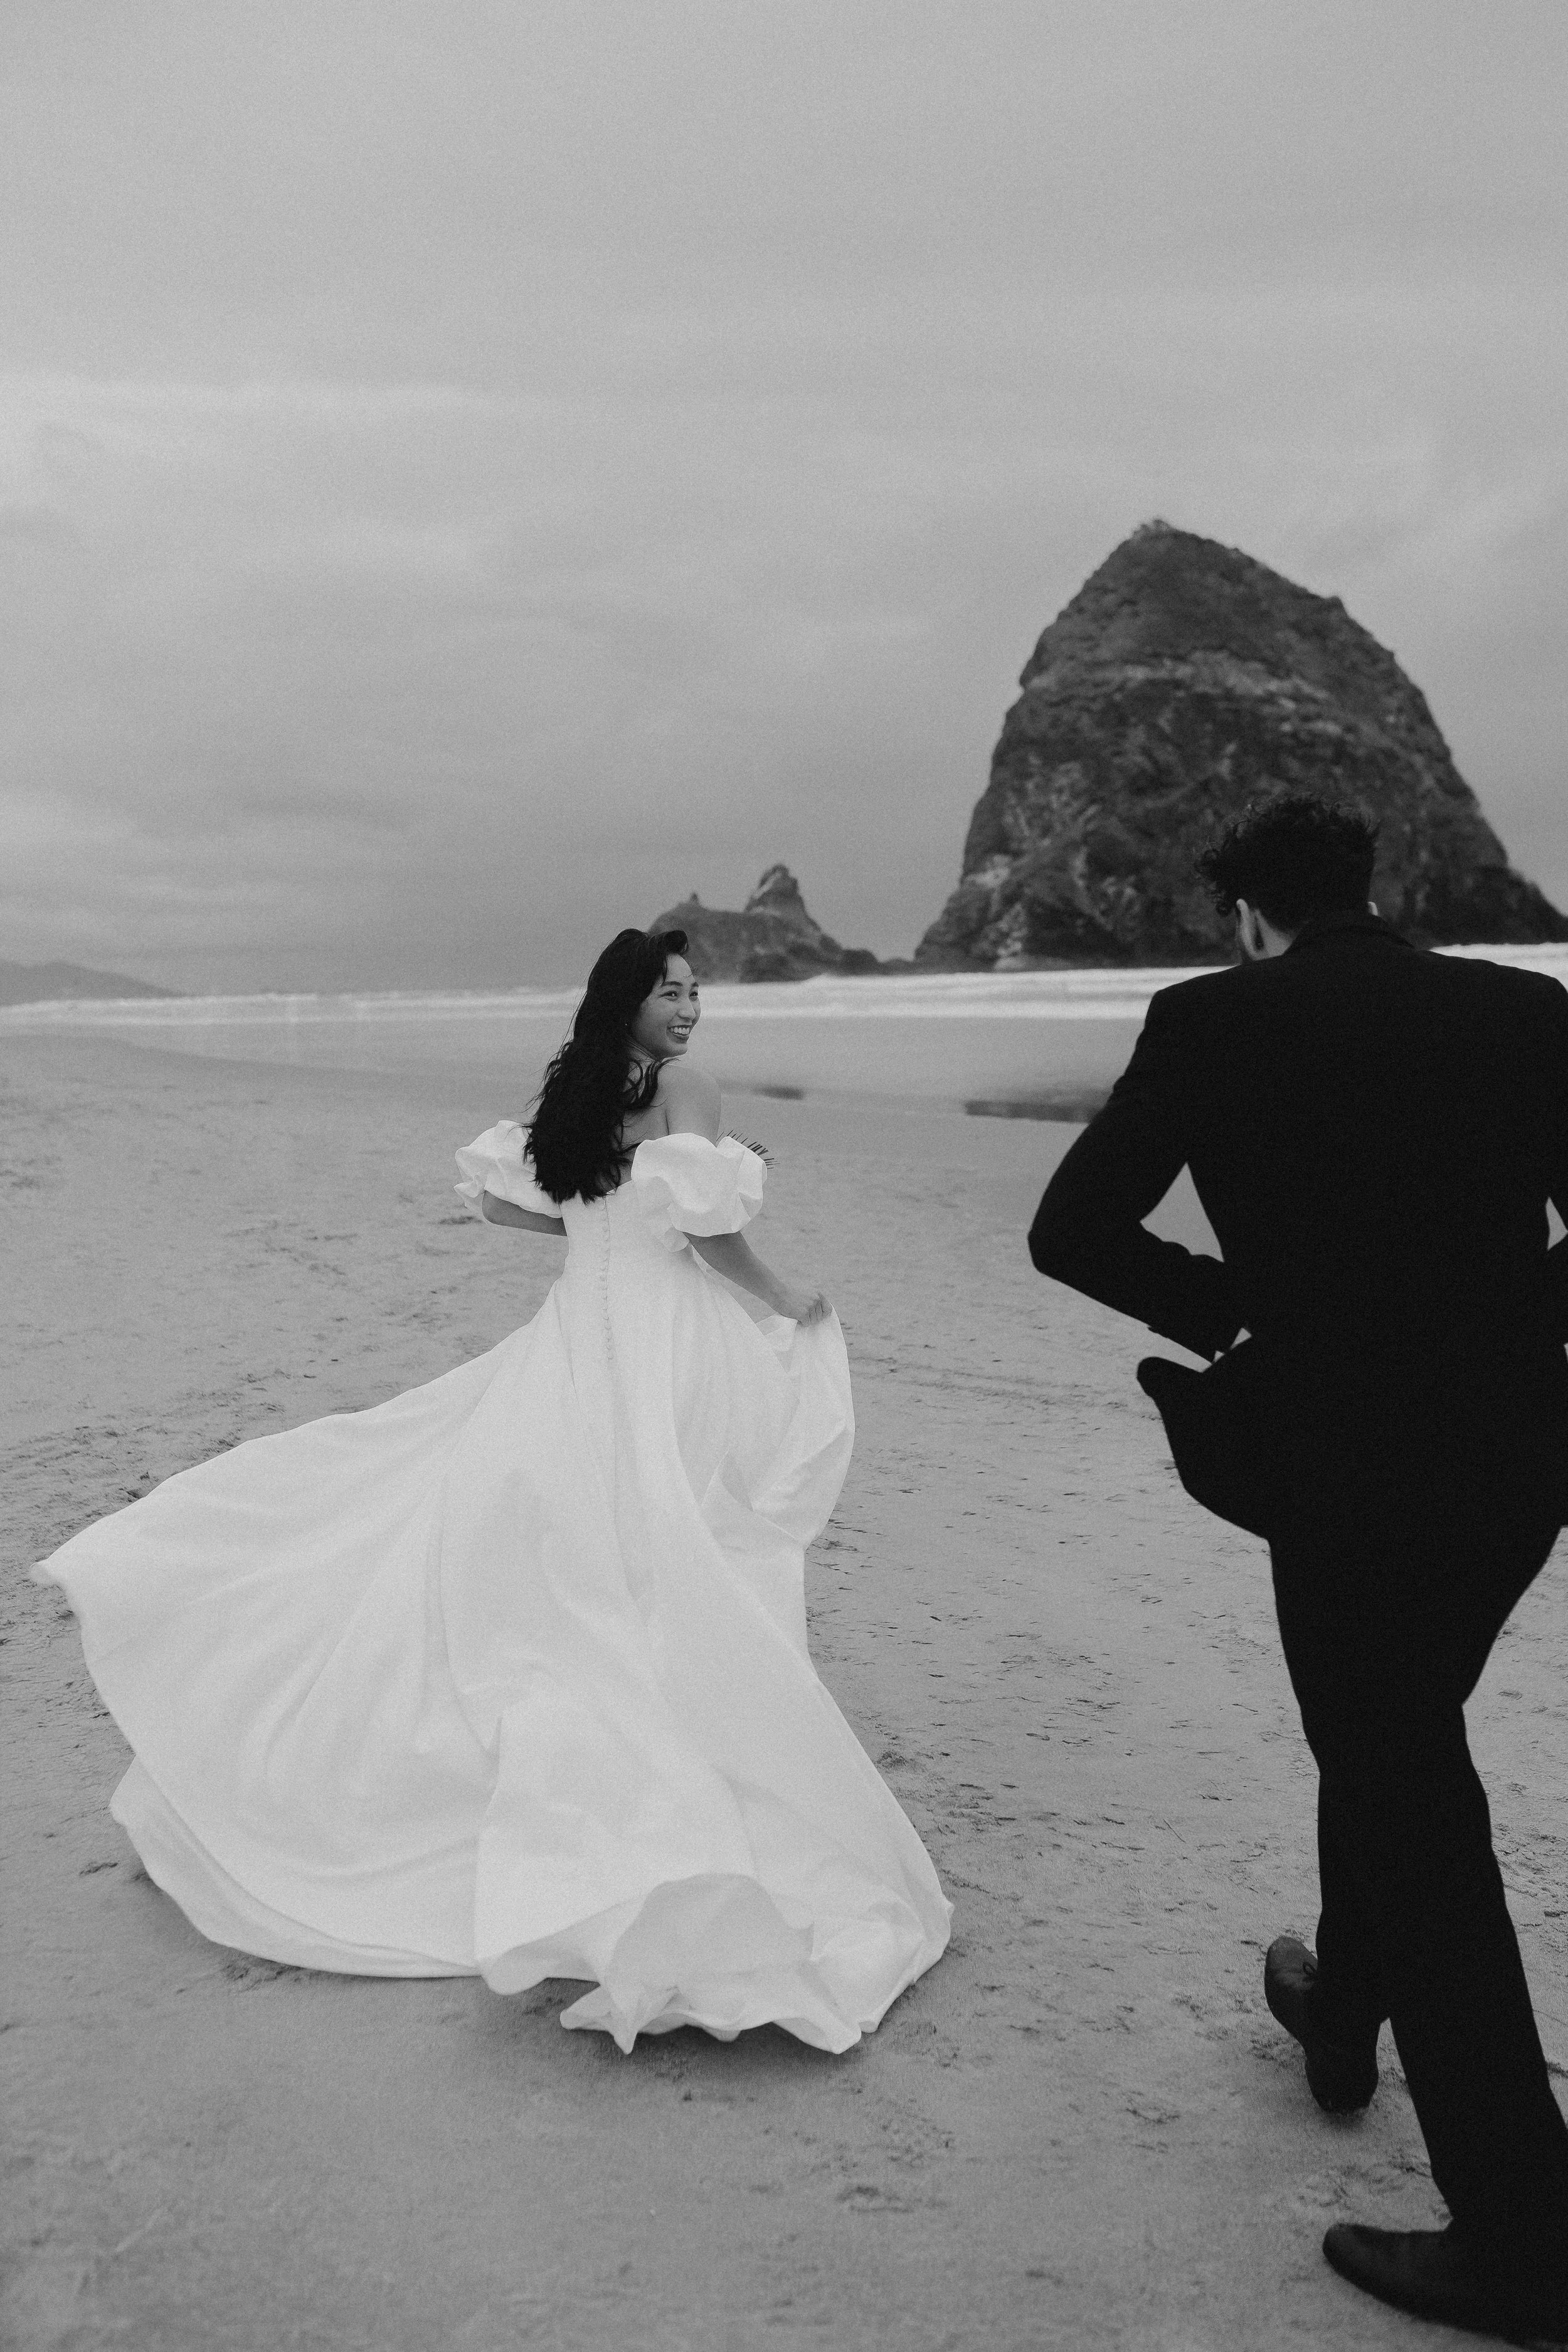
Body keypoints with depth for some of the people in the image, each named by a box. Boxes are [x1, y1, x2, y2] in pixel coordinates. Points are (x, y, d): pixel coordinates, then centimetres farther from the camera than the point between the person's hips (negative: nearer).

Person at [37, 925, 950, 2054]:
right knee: (661, 1592, -1)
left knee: (527, 1554, 16)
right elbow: (712, 1230, -17)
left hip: (577, 1345, 7)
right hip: (664, 1354, -6)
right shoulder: (685, 1089, -11)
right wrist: (792, 1305, -1)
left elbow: (498, 1198, 17)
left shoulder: (573, 1094, 10)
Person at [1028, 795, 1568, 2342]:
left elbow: (1069, 1234, -6)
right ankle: (1346, 2011, 49)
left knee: (1411, 1805, 10)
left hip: (1348, 1467, -5)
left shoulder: (1215, 1021, -6)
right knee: (1397, 1745, 27)